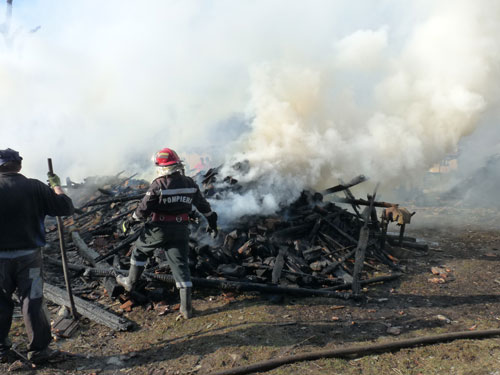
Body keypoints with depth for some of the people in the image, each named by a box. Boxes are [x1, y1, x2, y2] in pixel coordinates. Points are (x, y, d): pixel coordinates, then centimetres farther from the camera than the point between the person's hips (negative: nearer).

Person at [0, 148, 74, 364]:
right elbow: (66, 208, -5)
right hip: (28, 255, -1)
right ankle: (38, 350, 14)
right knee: (32, 302, 7)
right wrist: (56, 186, 8)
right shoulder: (34, 187, -9)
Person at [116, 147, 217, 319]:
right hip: (180, 230, 4)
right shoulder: (190, 183, 0)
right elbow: (203, 204, 10)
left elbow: (144, 208, -12)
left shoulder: (158, 185, -16)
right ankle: (186, 307, 6)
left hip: (159, 229, -4)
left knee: (140, 250, 24)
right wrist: (211, 220, 24)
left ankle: (130, 282, 43)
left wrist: (130, 221, 5)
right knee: (180, 265, 7)